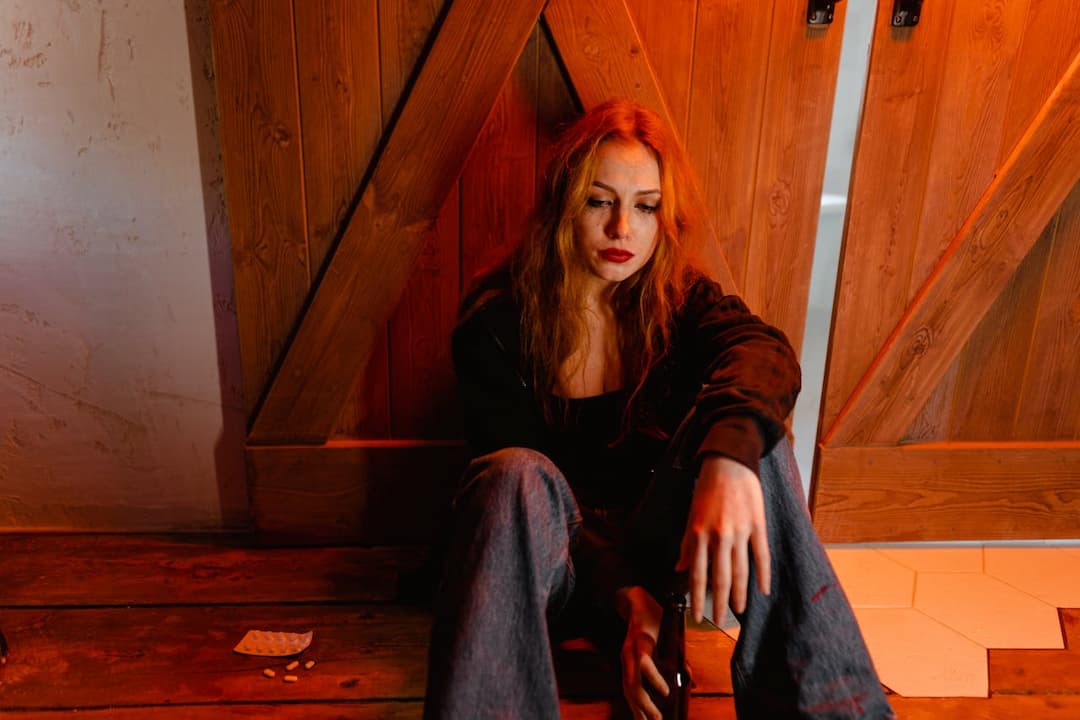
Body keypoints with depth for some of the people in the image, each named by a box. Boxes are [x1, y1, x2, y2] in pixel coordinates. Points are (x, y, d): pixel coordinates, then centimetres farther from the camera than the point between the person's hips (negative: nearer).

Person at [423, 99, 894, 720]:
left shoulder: (679, 300, -2)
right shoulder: (498, 319, -9)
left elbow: (764, 353, -26)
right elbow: (514, 479, -15)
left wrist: (729, 456, -49)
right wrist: (621, 595, -28)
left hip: (655, 551, 3)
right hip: (558, 564, -2)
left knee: (748, 426, -26)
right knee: (519, 475, -36)